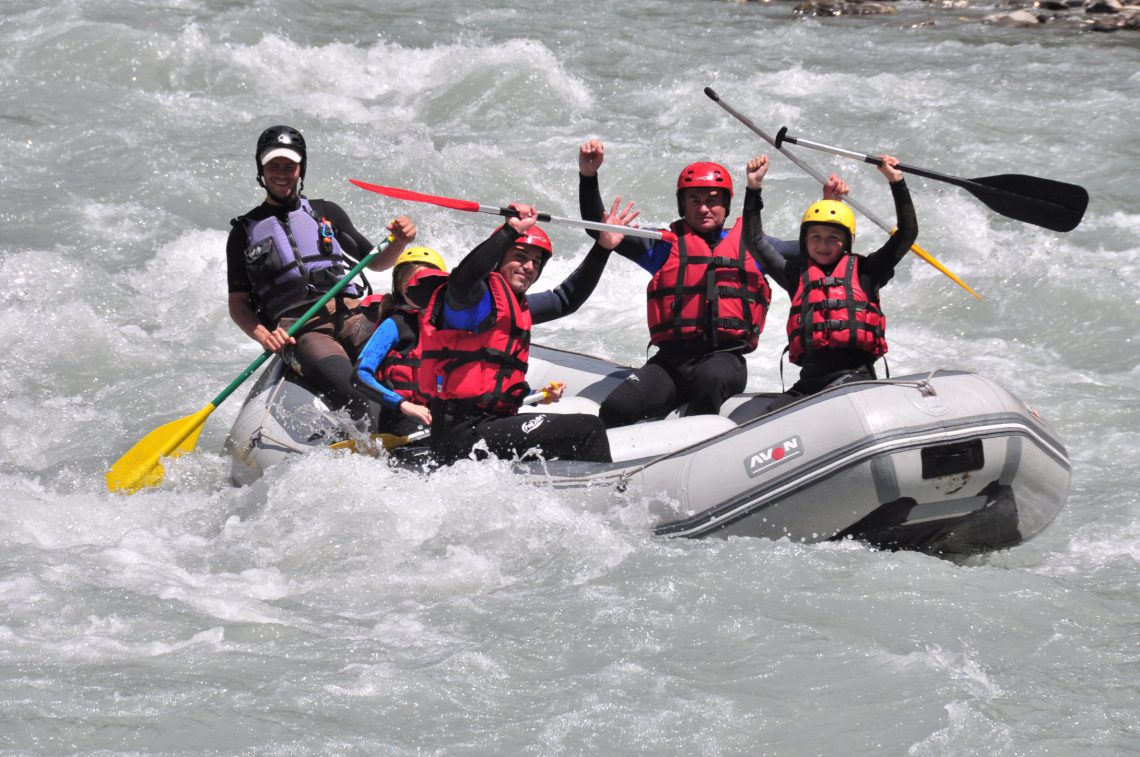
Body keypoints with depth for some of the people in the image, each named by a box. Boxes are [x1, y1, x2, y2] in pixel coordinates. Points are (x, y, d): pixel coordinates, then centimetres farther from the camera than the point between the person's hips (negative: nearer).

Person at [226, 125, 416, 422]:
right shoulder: (245, 232, 18)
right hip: (297, 330, -2)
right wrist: (263, 335, -4)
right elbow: (237, 303, 16)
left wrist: (399, 243, 5)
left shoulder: (327, 213, 24)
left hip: (348, 315, 2)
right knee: (352, 394, -34)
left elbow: (374, 262, 28)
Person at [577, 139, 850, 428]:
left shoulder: (750, 245, 20)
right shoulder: (666, 244, 17)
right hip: (671, 359, 1)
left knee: (710, 378, -39)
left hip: (726, 359, -1)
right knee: (616, 409, -23)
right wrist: (588, 176, 1)